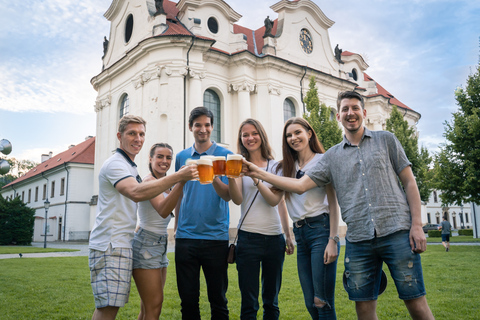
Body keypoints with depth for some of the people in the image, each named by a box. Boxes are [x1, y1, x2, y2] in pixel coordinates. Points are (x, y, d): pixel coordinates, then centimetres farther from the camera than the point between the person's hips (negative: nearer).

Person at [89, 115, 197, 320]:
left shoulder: (129, 166, 22)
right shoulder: (115, 163, -11)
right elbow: (136, 193, -29)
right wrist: (178, 177, -34)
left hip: (120, 245, 10)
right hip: (110, 246, -10)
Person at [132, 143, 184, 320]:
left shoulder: (164, 183, 14)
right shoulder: (149, 180, -14)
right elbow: (162, 211, -33)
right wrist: (181, 182, -45)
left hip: (160, 245, 9)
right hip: (146, 245, -9)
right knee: (154, 305, -10)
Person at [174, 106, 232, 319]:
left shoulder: (225, 155, -1)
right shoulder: (182, 157, 9)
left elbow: (228, 196, -9)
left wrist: (213, 178, -28)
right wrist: (176, 226, 13)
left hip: (216, 237, -2)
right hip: (185, 237, 3)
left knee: (218, 298, 8)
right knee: (188, 298, 11)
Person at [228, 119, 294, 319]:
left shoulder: (276, 166, 6)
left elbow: (277, 201, -1)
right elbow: (237, 200, -12)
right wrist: (230, 177, -27)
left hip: (275, 238, 2)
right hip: (248, 237, -2)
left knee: (271, 301, 14)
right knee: (249, 302, 2)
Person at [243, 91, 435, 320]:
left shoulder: (386, 140, 10)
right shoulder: (332, 156, 13)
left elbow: (409, 182, 7)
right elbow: (300, 185, 6)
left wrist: (417, 225, -3)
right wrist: (259, 174, -1)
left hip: (396, 232, -2)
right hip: (359, 240, 2)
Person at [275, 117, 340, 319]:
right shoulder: (287, 167, 15)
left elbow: (333, 202, -5)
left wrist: (333, 240, -11)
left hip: (320, 229, -5)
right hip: (300, 233, 6)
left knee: (322, 301, -7)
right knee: (310, 303, 8)